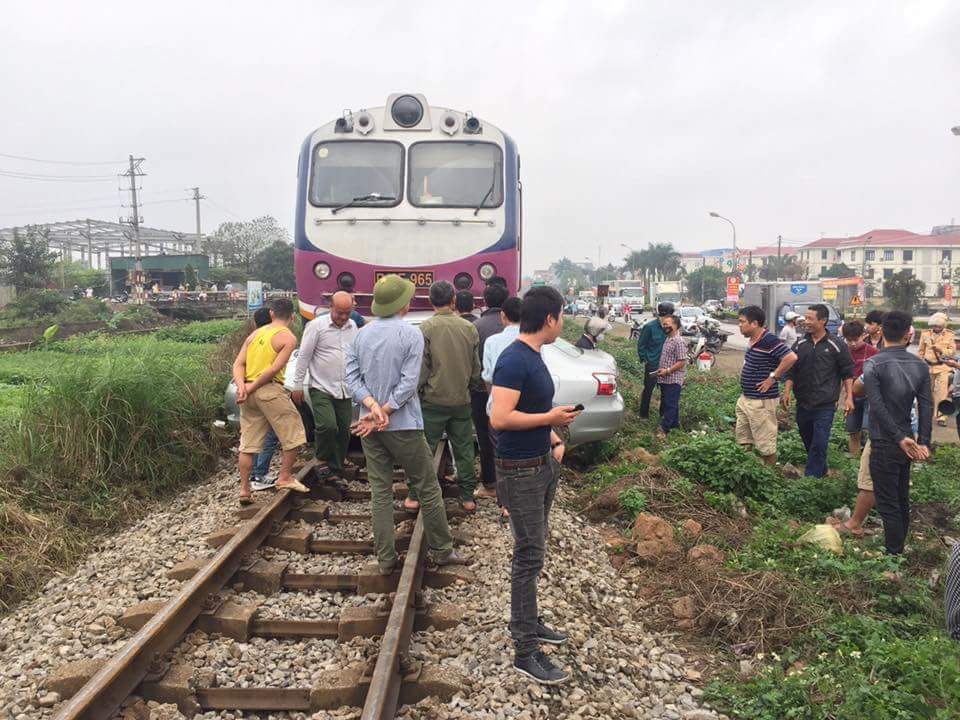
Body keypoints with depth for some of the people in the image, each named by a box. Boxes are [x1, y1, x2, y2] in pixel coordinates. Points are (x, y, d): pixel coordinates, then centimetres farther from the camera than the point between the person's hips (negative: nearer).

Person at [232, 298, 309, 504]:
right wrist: (251, 388, -10)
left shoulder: (255, 333, 16)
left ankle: (244, 490, 15)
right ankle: (285, 478, 12)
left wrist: (241, 386, -5)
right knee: (294, 434, 9)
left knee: (248, 444, 12)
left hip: (249, 393, 7)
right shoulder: (288, 337, -2)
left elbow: (238, 364, 7)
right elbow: (275, 369, -13)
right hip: (270, 390, -7)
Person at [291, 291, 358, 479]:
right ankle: (323, 460, 7)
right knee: (327, 426, -19)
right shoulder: (317, 326, -7)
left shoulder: (352, 326, 9)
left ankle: (336, 467, 23)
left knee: (343, 430, 6)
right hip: (322, 388, -5)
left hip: (345, 390, 5)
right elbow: (304, 356, -5)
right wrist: (298, 385, -6)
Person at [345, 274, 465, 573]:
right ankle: (442, 550, 17)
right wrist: (383, 413, -13)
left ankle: (386, 559, 14)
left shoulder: (361, 334, 5)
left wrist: (373, 407, -11)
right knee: (428, 488, 8)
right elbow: (408, 383, -16)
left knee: (380, 491, 9)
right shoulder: (411, 334, -10)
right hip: (404, 425, -5)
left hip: (369, 427, 5)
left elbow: (352, 377, -1)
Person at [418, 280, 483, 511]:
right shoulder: (469, 328, 0)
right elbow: (476, 368, 7)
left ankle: (416, 495, 13)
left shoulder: (426, 328, -11)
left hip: (433, 400, -3)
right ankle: (468, 496, 18)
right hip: (461, 400, 3)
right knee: (464, 449, 12)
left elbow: (421, 368, -9)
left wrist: (417, 392, 5)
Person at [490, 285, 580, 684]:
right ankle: (526, 652, 8)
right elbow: (500, 418, -28)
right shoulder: (514, 360, -21)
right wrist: (551, 418, -19)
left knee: (533, 550, 18)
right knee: (529, 557, -3)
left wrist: (555, 440, 9)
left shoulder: (534, 357, 10)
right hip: (521, 472, -9)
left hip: (544, 465, 9)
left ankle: (527, 622, 34)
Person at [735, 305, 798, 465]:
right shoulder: (752, 340, 8)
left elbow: (791, 357, -29)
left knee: (766, 445, 1)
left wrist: (773, 377, -21)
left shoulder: (770, 340, -19)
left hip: (761, 401, -10)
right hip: (745, 398, 10)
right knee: (743, 440, 19)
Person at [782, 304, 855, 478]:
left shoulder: (836, 346, -4)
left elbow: (847, 373, 1)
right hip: (803, 404, 4)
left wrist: (849, 397, -5)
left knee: (819, 444, -7)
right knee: (808, 441, 14)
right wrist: (787, 392, -2)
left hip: (825, 406, -4)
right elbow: (791, 371, 8)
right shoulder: (800, 344, 5)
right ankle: (821, 471, 33)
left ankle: (810, 478, -1)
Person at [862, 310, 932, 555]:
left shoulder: (873, 364, -14)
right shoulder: (919, 365, 2)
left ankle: (893, 554, 8)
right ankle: (900, 546, 31)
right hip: (906, 445, 6)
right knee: (902, 500, 18)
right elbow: (927, 406, -2)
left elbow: (877, 406, -21)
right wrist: (923, 442, -3)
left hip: (884, 444, -6)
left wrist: (899, 438, -16)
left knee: (887, 503, 3)